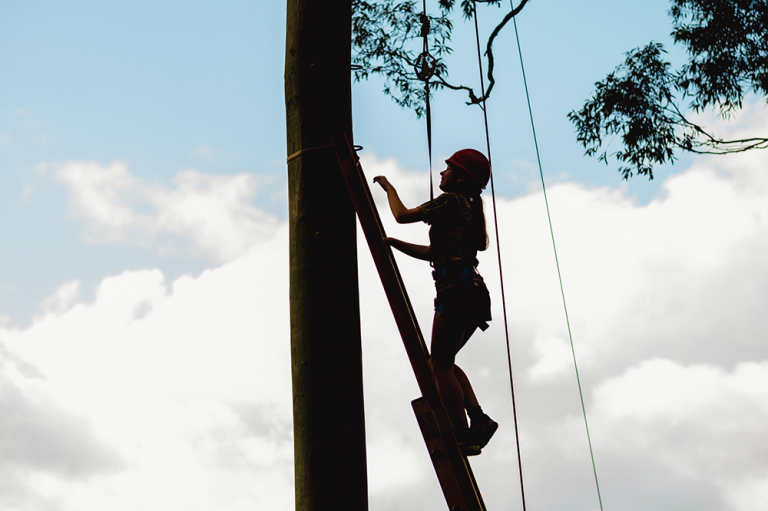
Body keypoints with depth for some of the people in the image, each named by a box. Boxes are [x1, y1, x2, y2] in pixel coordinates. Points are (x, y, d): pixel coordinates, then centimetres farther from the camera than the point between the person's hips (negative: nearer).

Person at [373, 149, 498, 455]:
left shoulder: (452, 201, -3)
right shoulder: (470, 210, 24)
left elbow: (403, 215, -5)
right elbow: (433, 253, 28)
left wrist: (389, 188, 13)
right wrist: (393, 243, 28)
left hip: (456, 289, -9)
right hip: (473, 293, 9)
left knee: (440, 365, -5)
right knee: (444, 362, 16)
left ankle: (463, 436, -8)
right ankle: (478, 419, 5)